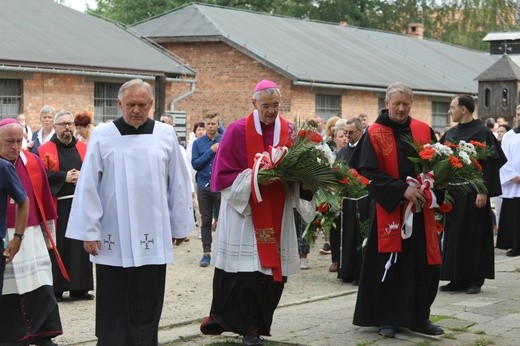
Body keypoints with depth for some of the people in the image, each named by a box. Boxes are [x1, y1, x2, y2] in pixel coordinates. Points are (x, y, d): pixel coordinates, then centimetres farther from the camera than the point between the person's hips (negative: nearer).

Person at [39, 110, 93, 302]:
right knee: (57, 247, -1)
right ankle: (55, 289, 6)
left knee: (81, 246, 5)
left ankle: (79, 288, 13)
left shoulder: (84, 149, 11)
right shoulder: (45, 150, 1)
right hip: (57, 206, -3)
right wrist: (64, 177, -15)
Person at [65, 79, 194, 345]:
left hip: (152, 237, 1)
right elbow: (88, 187, -3)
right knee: (113, 306, 5)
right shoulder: (102, 136, -2)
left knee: (147, 305, 6)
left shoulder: (166, 135, 3)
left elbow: (178, 183, 6)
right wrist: (88, 231, -6)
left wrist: (180, 225, 7)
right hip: (113, 238, -1)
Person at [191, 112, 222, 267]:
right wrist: (211, 151, -11)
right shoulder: (198, 143, 4)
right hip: (204, 187, 2)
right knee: (206, 221, 7)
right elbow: (195, 164, -5)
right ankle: (206, 253, 14)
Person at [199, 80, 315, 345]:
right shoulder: (238, 131, -5)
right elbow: (223, 173, -6)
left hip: (277, 213, 4)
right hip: (244, 210, -4)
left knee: (273, 269, 5)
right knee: (245, 271, -5)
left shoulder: (289, 131, 5)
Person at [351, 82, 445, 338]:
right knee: (388, 267, 2)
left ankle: (419, 317, 17)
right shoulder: (374, 134, -5)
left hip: (420, 209, 4)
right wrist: (402, 189, -20)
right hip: (389, 209, -4)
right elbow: (368, 172, -12)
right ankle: (386, 319, 14)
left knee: (424, 265, 5)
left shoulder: (423, 131, 6)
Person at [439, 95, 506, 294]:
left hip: (473, 194, -7)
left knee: (474, 235, -1)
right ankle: (458, 279, 14)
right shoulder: (451, 134, 11)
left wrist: (484, 191, -18)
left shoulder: (482, 132, -9)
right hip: (453, 192, 7)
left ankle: (475, 280, 7)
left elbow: (490, 163, -13)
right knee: (454, 235, 7)